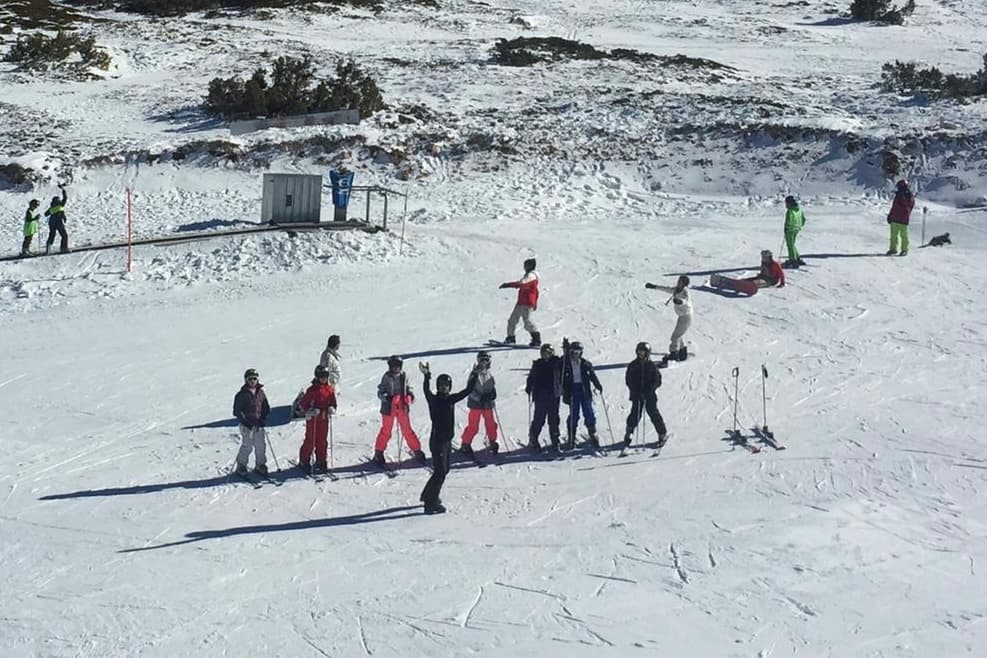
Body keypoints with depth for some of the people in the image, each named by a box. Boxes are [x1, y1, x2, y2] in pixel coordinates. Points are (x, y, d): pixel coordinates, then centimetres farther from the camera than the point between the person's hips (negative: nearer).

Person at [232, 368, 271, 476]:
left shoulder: (261, 393, 7)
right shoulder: (242, 394, -6)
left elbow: (266, 408, 14)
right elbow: (237, 411, -6)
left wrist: (263, 419, 0)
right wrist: (245, 421, -14)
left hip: (259, 425, 5)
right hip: (247, 426, -4)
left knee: (261, 446, 6)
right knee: (247, 446, -7)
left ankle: (260, 465, 21)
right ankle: (241, 466, 8)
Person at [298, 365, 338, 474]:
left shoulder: (330, 390, 7)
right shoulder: (312, 390, -8)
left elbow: (333, 402, 16)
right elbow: (303, 403, -6)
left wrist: (332, 409, -4)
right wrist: (309, 412, -20)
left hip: (324, 419, 4)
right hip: (312, 419, -4)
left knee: (322, 441, 8)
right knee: (310, 441, 0)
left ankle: (321, 462, 17)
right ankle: (304, 462, 12)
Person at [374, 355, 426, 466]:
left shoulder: (403, 376, 3)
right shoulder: (387, 377, -9)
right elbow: (380, 392, -7)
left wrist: (410, 395, -1)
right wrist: (385, 398, -26)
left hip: (402, 407, 3)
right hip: (389, 407, -3)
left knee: (407, 430, 8)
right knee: (386, 431, 4)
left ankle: (416, 450, 19)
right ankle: (379, 453, 18)